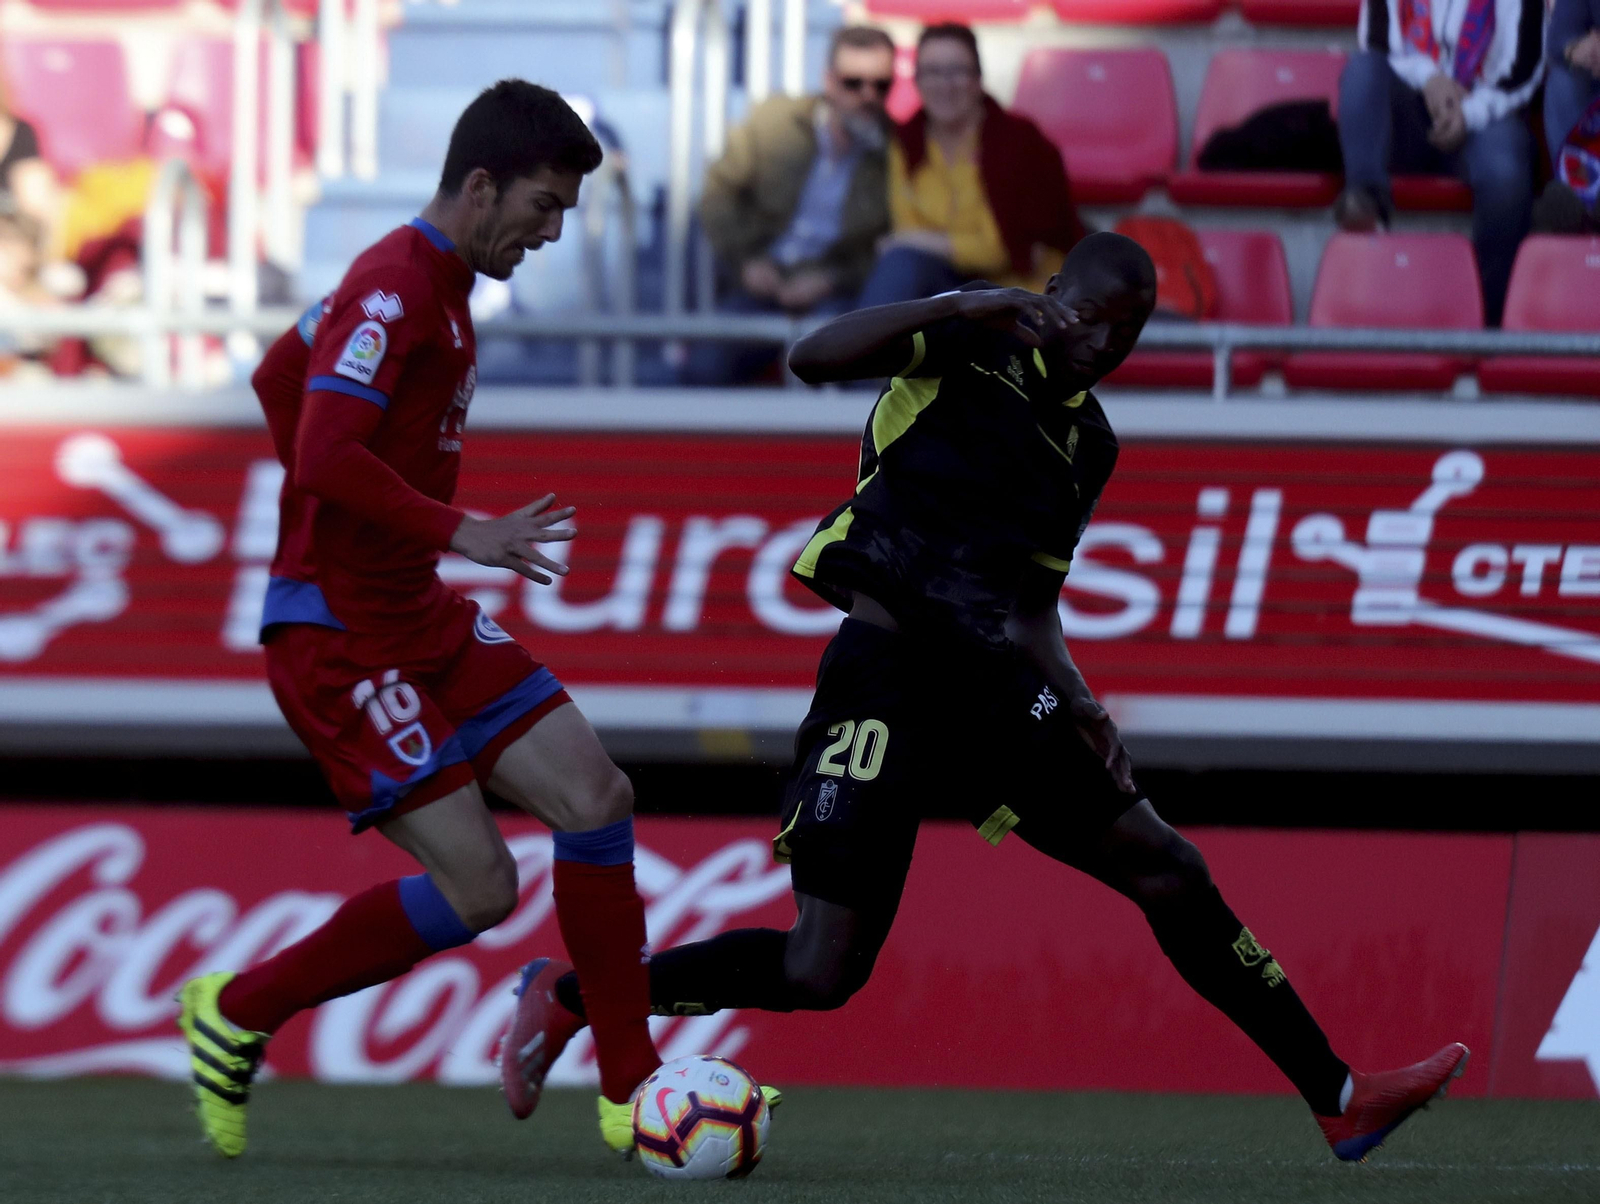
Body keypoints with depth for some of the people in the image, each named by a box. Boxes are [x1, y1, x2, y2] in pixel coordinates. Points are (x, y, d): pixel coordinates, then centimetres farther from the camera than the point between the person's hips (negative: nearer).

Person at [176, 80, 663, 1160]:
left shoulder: (437, 284, 14)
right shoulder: (395, 290, -17)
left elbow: (280, 377, 27)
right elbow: (325, 455, -28)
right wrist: (459, 532, -23)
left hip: (417, 616, 10)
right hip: (336, 636, -10)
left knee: (596, 796, -2)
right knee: (476, 888, -14)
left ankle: (631, 1085, 5)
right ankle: (239, 1013, 5)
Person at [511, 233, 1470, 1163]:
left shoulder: (1090, 442, 18)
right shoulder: (971, 343, -1)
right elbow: (814, 358, -18)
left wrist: (1079, 705, 5)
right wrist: (960, 307, -28)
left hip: (991, 682, 7)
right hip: (886, 674, -7)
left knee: (1168, 872, 4)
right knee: (821, 973, -14)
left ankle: (1342, 1099, 10)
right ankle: (568, 1003, 4)